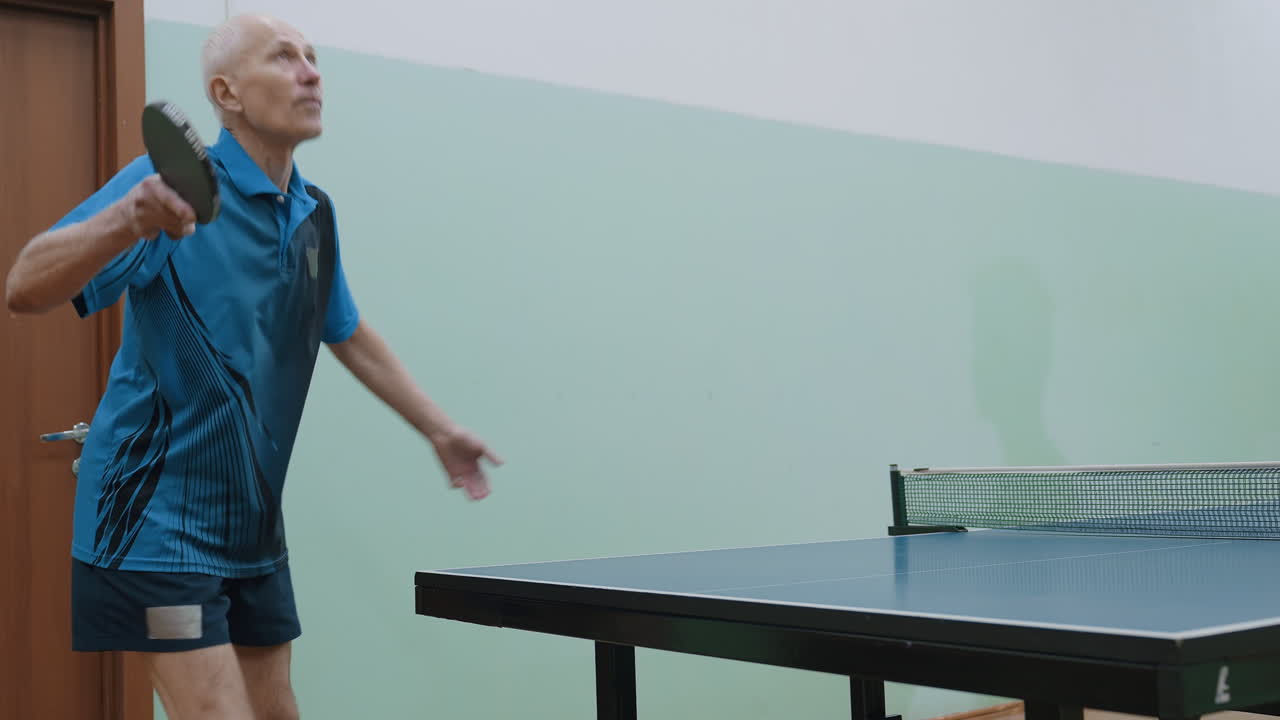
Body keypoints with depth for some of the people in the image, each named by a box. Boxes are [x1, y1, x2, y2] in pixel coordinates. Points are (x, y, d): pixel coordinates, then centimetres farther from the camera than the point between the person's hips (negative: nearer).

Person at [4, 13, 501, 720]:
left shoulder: (314, 214, 8)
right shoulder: (177, 183, -14)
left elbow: (349, 335, 23)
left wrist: (439, 429, 25)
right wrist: (127, 221, -41)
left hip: (252, 523, 7)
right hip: (158, 519, -7)